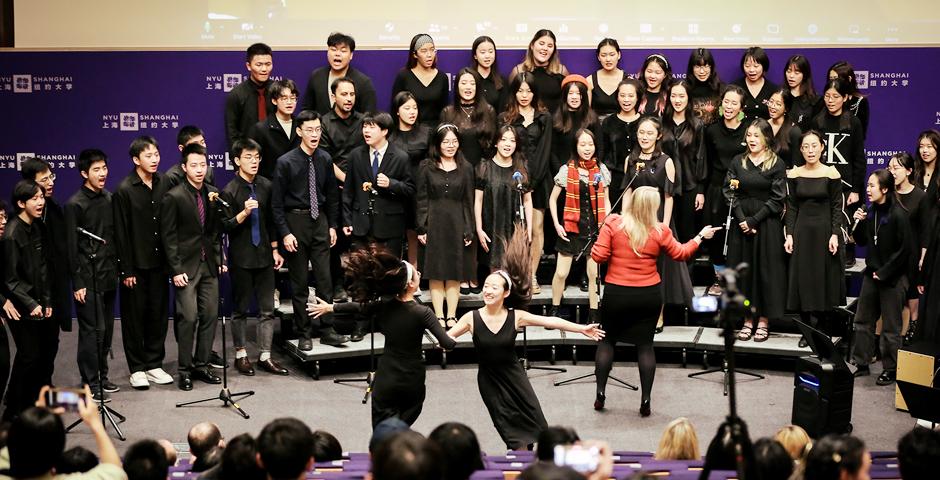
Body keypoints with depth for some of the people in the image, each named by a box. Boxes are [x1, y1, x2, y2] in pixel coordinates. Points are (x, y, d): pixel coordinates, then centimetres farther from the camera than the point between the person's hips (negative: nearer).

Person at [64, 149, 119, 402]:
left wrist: (119, 269, 11)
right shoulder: (75, 205, -9)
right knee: (92, 330, -5)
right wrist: (77, 283, -12)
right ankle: (90, 384, 2)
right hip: (88, 278, -6)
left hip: (108, 276, 6)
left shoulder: (109, 199, 9)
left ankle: (101, 376, 21)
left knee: (106, 329, 10)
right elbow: (72, 247, -9)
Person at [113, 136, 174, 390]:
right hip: (136, 264, -4)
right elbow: (121, 233, -8)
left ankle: (154, 364, 20)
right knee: (135, 317, 5)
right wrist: (126, 270, -10)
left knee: (158, 314, 9)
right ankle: (137, 368, 14)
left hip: (159, 263, 4)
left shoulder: (163, 185, 3)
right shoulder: (124, 190, -8)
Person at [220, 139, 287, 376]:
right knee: (241, 309, 6)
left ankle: (265, 356, 11)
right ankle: (241, 355, 18)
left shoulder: (266, 186, 5)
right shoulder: (230, 191, -10)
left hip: (264, 255, 4)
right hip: (241, 258, -4)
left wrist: (275, 250, 14)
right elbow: (225, 226, -11)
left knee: (267, 309, 4)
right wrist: (244, 213, -26)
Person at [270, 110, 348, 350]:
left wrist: (333, 226, 8)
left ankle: (327, 330, 12)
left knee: (325, 278, 3)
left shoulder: (325, 159, 1)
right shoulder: (286, 162, -11)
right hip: (295, 222, -3)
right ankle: (304, 334, 13)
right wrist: (285, 233, -13)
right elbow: (276, 202, -8)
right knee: (299, 282, 4)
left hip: (320, 221, 3)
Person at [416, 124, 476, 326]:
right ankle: (439, 317, 4)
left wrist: (468, 231, 0)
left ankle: (451, 316, 9)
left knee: (455, 273, 3)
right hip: (434, 225, -1)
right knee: (436, 273, 0)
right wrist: (421, 228, -5)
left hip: (457, 225, 1)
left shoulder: (465, 169, 7)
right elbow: (422, 200, 1)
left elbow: (468, 202, 6)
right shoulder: (426, 167, 2)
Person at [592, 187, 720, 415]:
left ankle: (600, 393, 11)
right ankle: (645, 400, 7)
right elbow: (681, 253, 7)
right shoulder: (660, 231, -7)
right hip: (649, 294, 1)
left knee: (607, 339, 15)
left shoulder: (613, 224, -10)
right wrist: (701, 237, 21)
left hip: (616, 293, -1)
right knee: (645, 344, 8)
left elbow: (598, 256, -12)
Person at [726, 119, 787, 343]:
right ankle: (747, 321, 12)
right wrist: (741, 219, -10)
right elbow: (730, 192, 3)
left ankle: (763, 322, 7)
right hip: (741, 222, 3)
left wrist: (754, 220, -13)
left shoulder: (777, 164, -3)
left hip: (766, 223, -3)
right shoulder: (737, 162, 7)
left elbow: (777, 199, -7)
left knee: (766, 269, 0)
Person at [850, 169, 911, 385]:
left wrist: (884, 273, -14)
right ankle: (861, 364, 22)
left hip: (892, 278, -7)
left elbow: (904, 250, -16)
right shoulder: (870, 212, 4)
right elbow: (862, 242, 12)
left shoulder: (898, 215, -16)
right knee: (863, 320, 12)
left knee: (890, 327, 2)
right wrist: (858, 223, -5)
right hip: (872, 274, 7)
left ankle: (890, 370, 11)